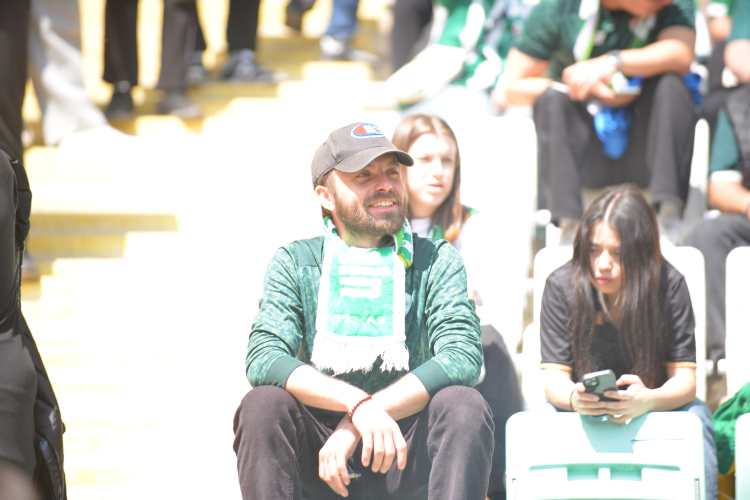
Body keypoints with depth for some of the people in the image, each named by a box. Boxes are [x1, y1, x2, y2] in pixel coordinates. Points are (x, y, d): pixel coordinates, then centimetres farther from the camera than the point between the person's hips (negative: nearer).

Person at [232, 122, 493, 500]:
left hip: (406, 468, 0)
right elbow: (263, 359, -11)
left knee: (464, 406, -27)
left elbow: (462, 357, -12)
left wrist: (354, 425, -22)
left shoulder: (436, 261, 5)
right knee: (264, 404, -27)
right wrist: (358, 404, -28)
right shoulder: (294, 263, 6)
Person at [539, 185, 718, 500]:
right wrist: (574, 398, -38)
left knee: (695, 416, -29)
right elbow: (553, 378, -12)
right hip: (581, 413, 0)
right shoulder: (561, 287, -10)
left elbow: (685, 379, -14)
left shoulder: (669, 285, -11)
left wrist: (649, 400, -38)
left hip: (653, 412, 0)